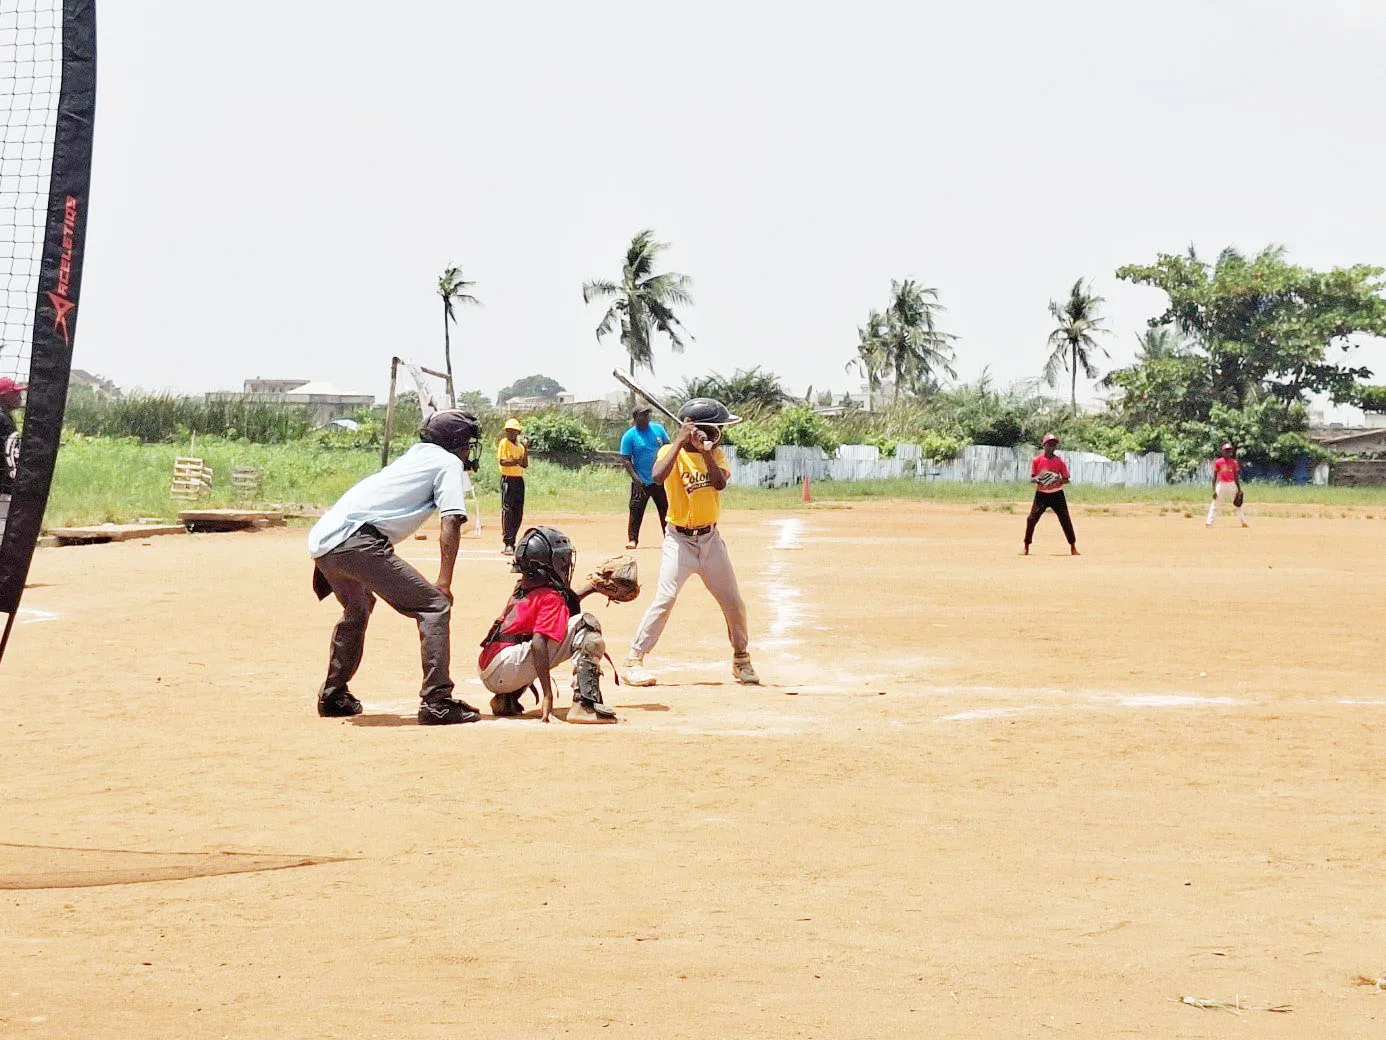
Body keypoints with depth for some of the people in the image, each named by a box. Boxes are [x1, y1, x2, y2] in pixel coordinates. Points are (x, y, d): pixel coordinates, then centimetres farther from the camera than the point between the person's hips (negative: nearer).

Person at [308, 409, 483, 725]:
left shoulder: (413, 457, 31)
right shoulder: (447, 462, 9)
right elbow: (451, 523, -5)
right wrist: (444, 583, -8)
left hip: (321, 542, 9)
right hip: (356, 542, -9)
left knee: (358, 608, 35)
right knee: (434, 605, -6)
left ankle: (333, 696, 40)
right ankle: (436, 702, -16)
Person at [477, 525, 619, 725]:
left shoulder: (523, 587, 20)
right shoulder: (551, 595, -6)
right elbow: (538, 643, -20)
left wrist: (588, 589, 43)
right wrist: (547, 695, -23)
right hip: (505, 668, -9)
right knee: (586, 624, -11)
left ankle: (506, 700, 16)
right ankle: (584, 705, -27)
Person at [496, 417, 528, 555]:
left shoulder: (520, 446, 15)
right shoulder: (504, 443, -3)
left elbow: (525, 465, 10)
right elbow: (501, 461, -14)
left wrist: (526, 453, -5)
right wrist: (516, 462, -19)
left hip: (519, 480, 7)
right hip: (508, 479, -7)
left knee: (518, 513, 8)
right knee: (507, 511, -12)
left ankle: (512, 541, 16)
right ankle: (506, 543, -15)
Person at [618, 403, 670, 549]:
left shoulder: (658, 429, 3)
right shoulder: (629, 436, -9)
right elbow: (626, 459, -10)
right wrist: (636, 479, -18)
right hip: (641, 482, -4)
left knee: (666, 510, 9)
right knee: (636, 511, -6)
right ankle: (632, 539, 2)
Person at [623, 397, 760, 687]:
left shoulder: (716, 454, 5)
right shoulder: (671, 452, -8)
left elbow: (720, 483, -13)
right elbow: (658, 476, -29)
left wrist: (704, 449, -22)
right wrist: (681, 440, -26)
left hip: (711, 538, 5)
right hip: (679, 540, -5)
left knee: (733, 602, 6)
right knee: (665, 598, -16)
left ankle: (741, 658, 26)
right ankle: (634, 660, -8)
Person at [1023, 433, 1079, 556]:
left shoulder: (1060, 462, -3)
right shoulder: (1037, 460, -3)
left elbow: (1066, 479, 2)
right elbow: (1032, 478, 2)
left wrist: (1060, 480, -20)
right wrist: (1036, 479, -21)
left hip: (1057, 494, 0)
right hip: (1041, 494, 0)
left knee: (1065, 520, -4)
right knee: (1031, 519, -7)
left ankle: (1073, 547, 6)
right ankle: (1026, 548, 5)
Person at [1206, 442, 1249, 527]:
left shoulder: (1234, 463, 5)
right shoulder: (1218, 462, -1)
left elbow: (1236, 477, 7)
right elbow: (1214, 477, -3)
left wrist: (1239, 490, 2)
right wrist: (1214, 490, -10)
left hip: (1232, 485, 2)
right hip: (1221, 484, -2)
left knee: (1237, 504, 5)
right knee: (1214, 504, -7)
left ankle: (1244, 522, 11)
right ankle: (1209, 523, -6)